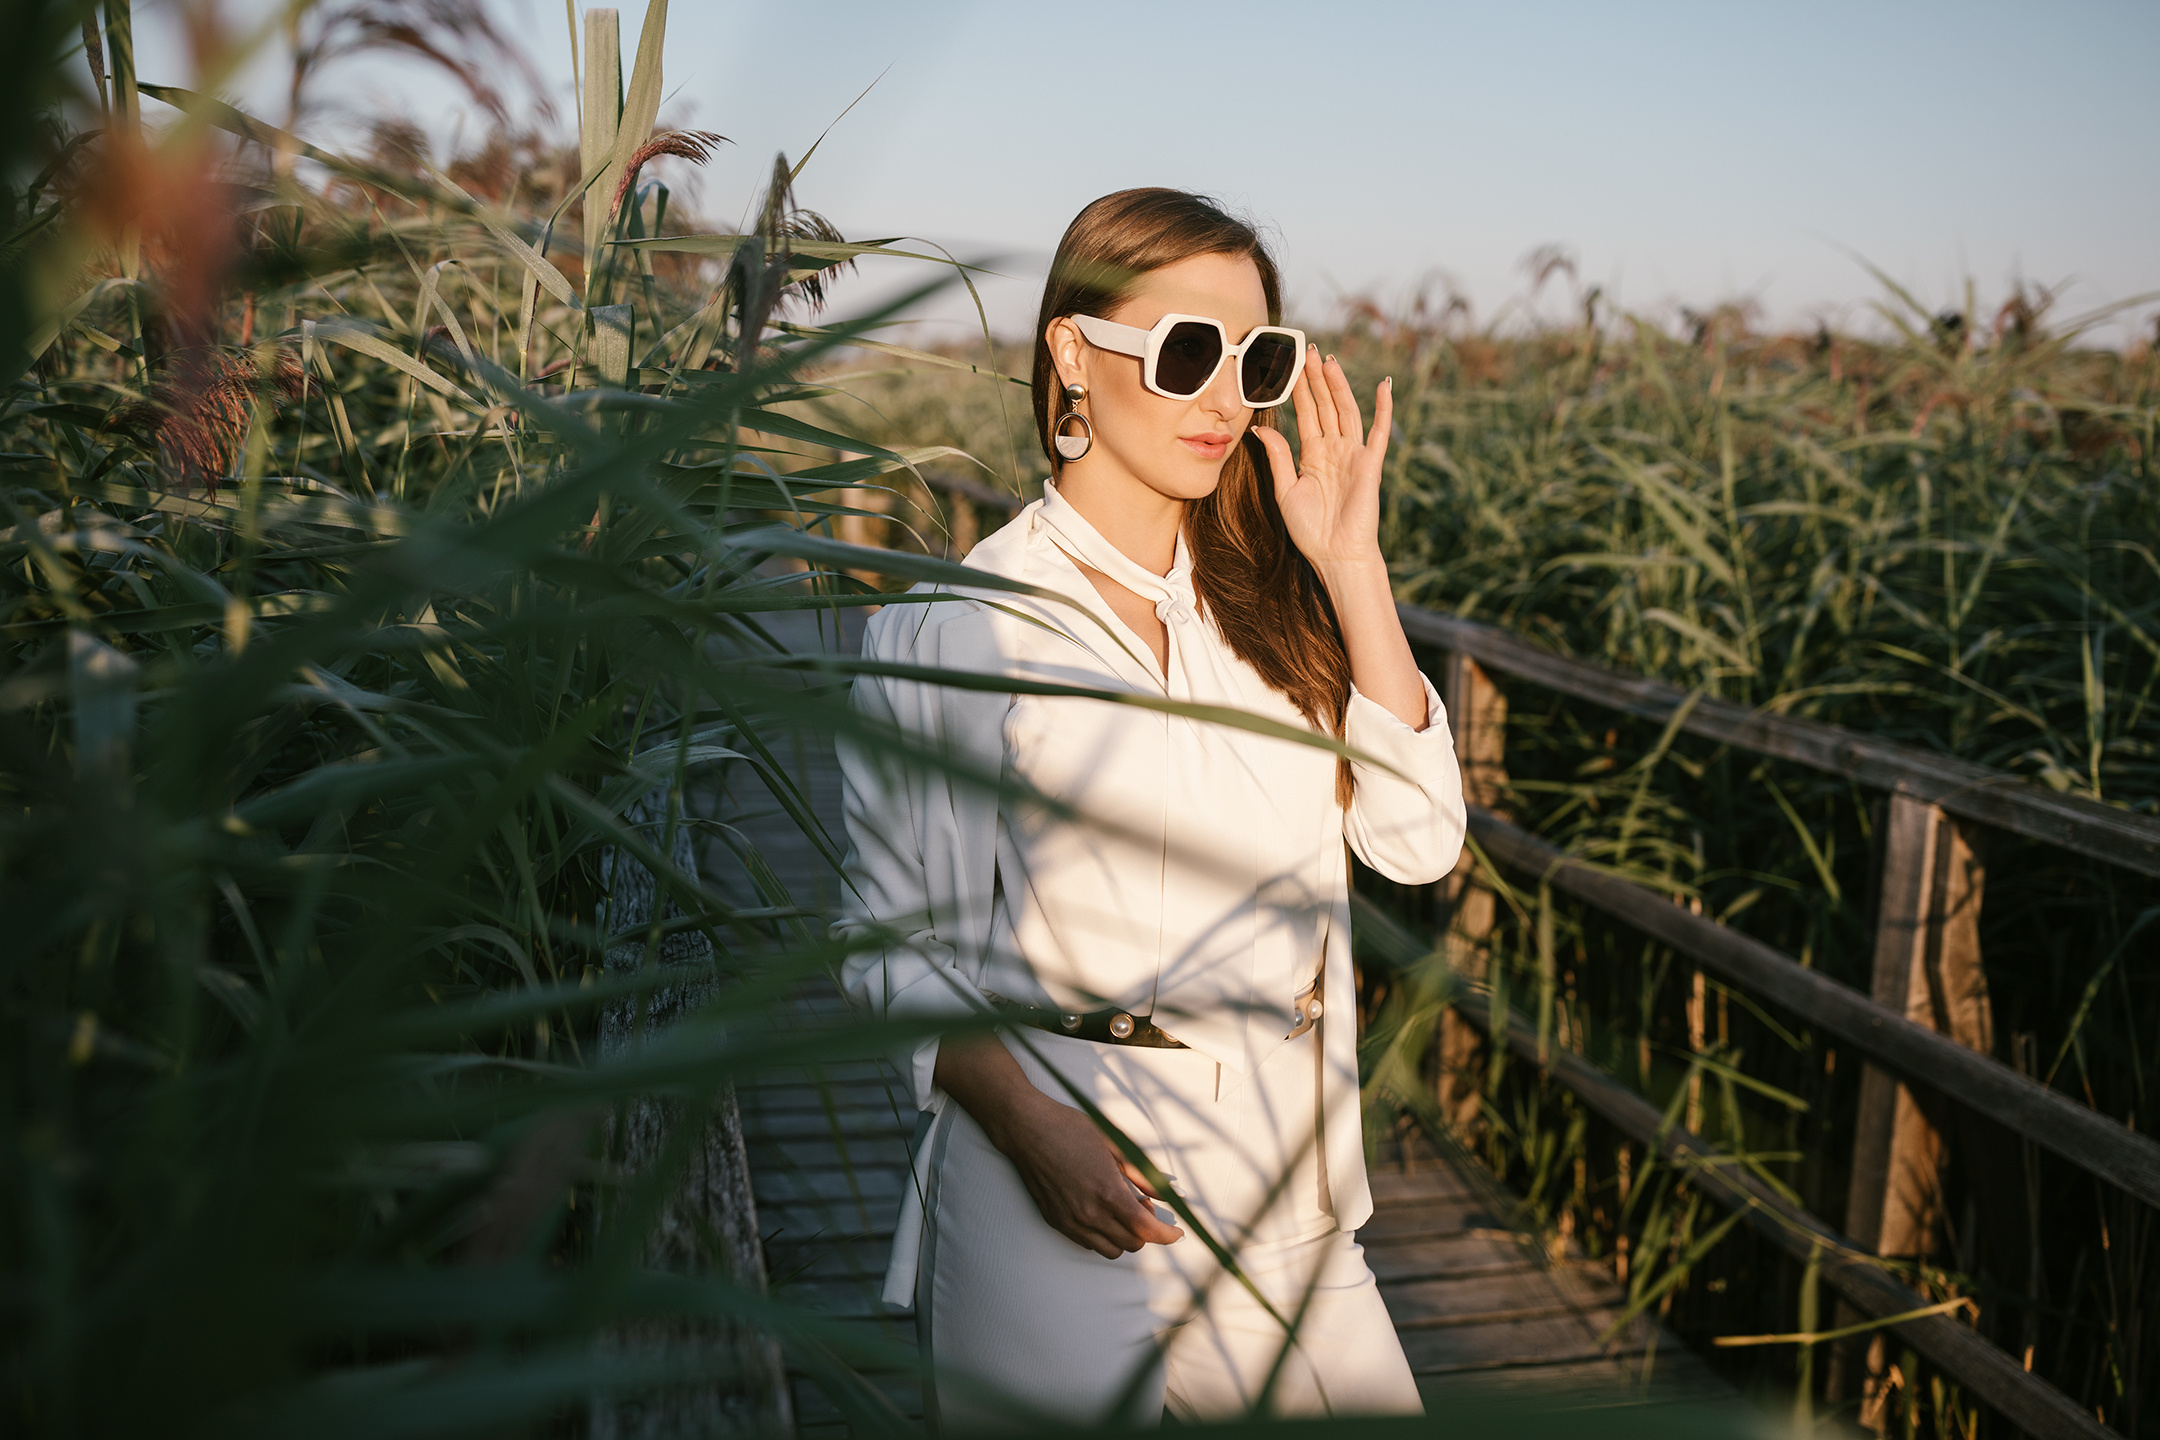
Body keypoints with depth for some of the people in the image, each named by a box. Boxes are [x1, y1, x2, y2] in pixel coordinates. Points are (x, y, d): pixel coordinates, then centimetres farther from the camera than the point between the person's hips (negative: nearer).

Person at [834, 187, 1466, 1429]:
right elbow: (898, 944, -6)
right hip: (1068, 1198, -5)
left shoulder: (1270, 601, 7)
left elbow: (1419, 843, -2)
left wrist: (1354, 569, -6)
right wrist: (1034, 1133, -21)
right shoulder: (949, 630, -8)